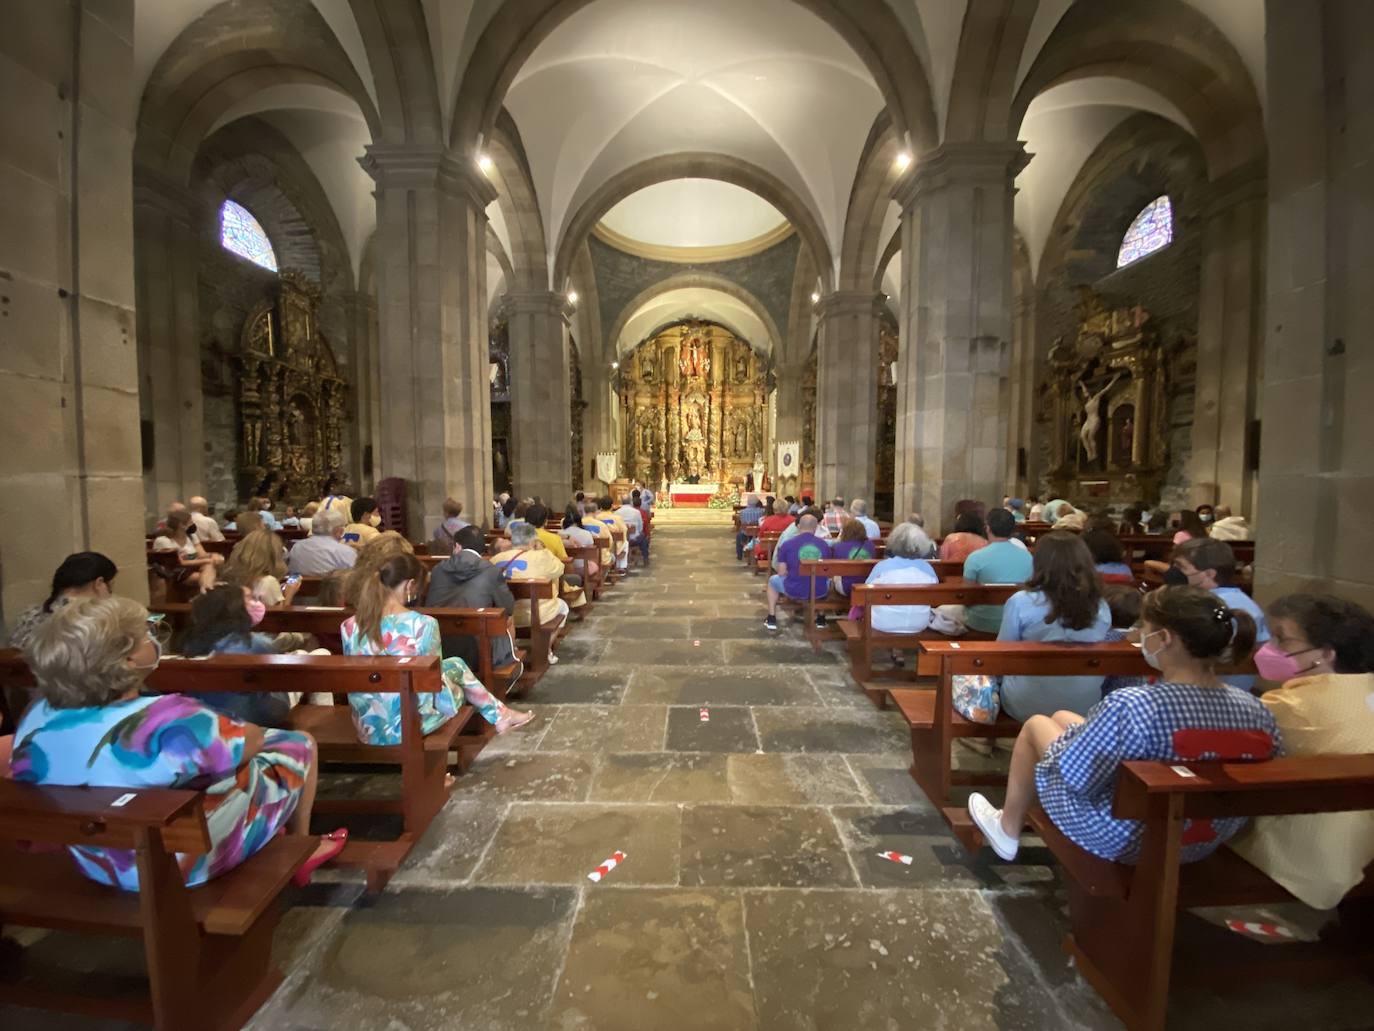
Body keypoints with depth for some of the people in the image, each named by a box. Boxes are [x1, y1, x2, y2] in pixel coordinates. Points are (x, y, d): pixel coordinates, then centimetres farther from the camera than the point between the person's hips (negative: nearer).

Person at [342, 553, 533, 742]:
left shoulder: (349, 626, -6)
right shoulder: (424, 624, -20)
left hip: (366, 729, 5)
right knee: (455, 665, 21)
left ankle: (498, 714, 42)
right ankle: (499, 715, 38)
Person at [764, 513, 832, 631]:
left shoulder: (787, 544, -6)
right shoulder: (824, 544, 0)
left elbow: (781, 573, -5)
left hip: (794, 590, -2)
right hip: (820, 592, 2)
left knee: (773, 580, 29)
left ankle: (771, 620, 29)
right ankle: (821, 619, 39)